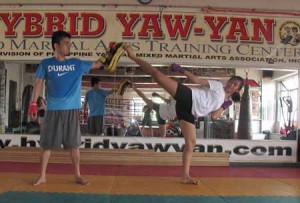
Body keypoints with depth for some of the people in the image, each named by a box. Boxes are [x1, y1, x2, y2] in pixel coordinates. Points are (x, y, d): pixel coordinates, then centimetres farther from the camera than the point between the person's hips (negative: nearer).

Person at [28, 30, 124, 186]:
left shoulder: (77, 63, 7)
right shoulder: (46, 64, 3)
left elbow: (97, 64, 12)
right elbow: (39, 83, 3)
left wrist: (110, 54, 1)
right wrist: (33, 103, -5)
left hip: (72, 110, 1)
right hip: (53, 110, -1)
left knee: (74, 144, 6)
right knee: (46, 143, 5)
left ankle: (77, 175, 17)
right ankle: (42, 176, 18)